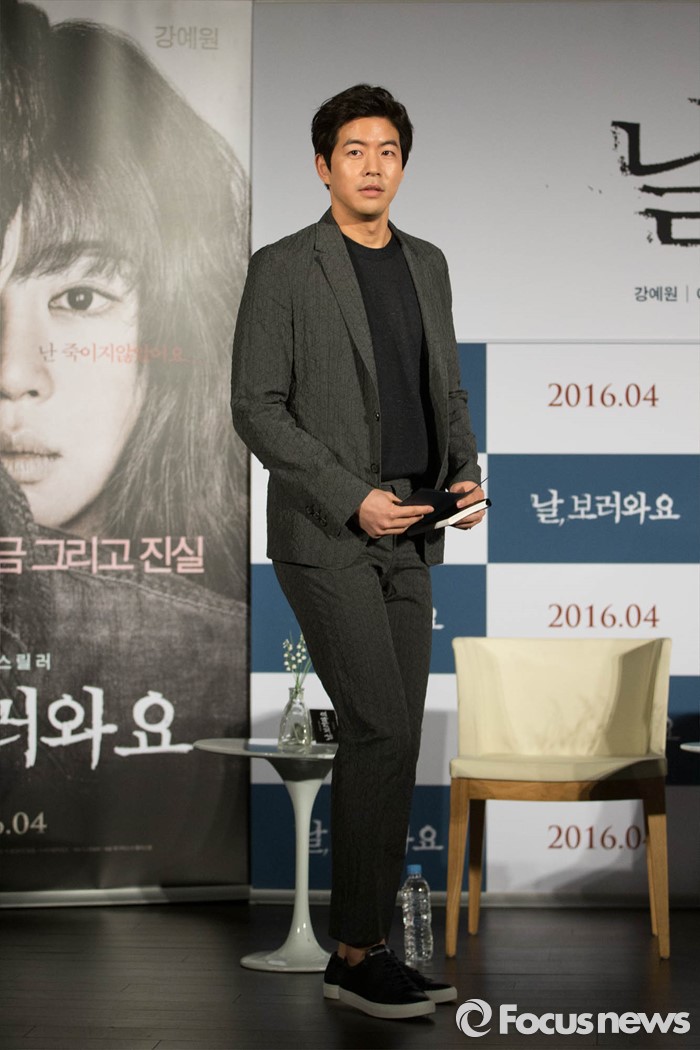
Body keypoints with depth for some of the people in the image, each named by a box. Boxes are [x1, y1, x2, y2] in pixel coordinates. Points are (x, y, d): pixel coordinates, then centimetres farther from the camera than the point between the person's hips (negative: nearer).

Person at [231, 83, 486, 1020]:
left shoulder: (428, 265, 14)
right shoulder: (283, 269, -5)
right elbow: (256, 408, -9)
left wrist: (467, 472, 0)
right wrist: (352, 497, -17)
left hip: (409, 537, 6)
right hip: (325, 532, -6)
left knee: (387, 742, 6)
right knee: (383, 730, -13)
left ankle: (364, 950, 15)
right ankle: (357, 952, -3)